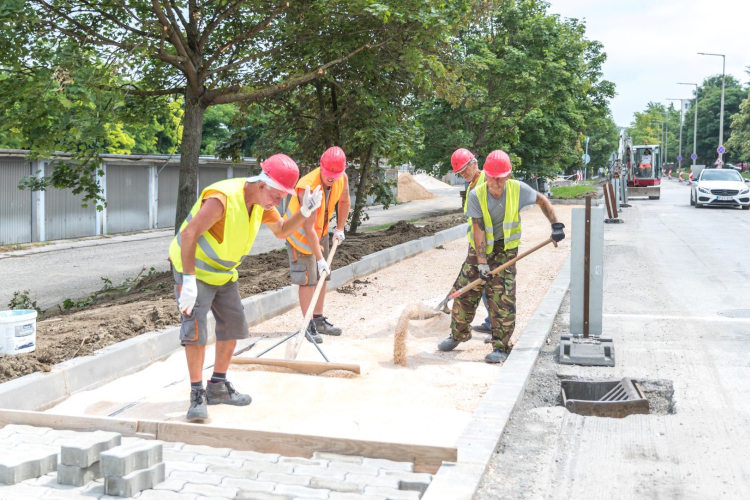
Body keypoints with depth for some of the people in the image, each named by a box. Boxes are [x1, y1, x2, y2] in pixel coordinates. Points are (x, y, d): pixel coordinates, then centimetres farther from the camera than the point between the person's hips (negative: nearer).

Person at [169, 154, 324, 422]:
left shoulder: (262, 201, -4)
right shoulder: (222, 198, -31)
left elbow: (281, 230, 11)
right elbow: (188, 234, -34)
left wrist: (305, 212, -8)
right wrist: (189, 281, -37)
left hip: (224, 273, 8)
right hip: (194, 269, -8)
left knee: (233, 326, 10)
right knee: (195, 327, -16)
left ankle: (217, 387, 23)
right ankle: (197, 395, -7)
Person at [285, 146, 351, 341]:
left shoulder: (342, 179, -14)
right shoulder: (308, 187, -34)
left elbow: (344, 201, 10)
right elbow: (309, 228, -34)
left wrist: (340, 228, 8)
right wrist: (320, 258, -33)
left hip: (321, 231, 7)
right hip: (300, 233, -7)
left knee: (322, 277, 11)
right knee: (308, 279, -10)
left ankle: (319, 320, 22)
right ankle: (309, 325, -3)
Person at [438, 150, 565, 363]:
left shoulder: (518, 189, -14)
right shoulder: (476, 195, -16)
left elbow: (542, 200, 5)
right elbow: (478, 229, -18)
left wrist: (556, 225, -3)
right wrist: (482, 262, -23)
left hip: (506, 250, -1)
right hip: (479, 248, 1)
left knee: (502, 297, -12)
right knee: (464, 291, 2)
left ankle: (501, 347, -4)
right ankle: (459, 334, 26)